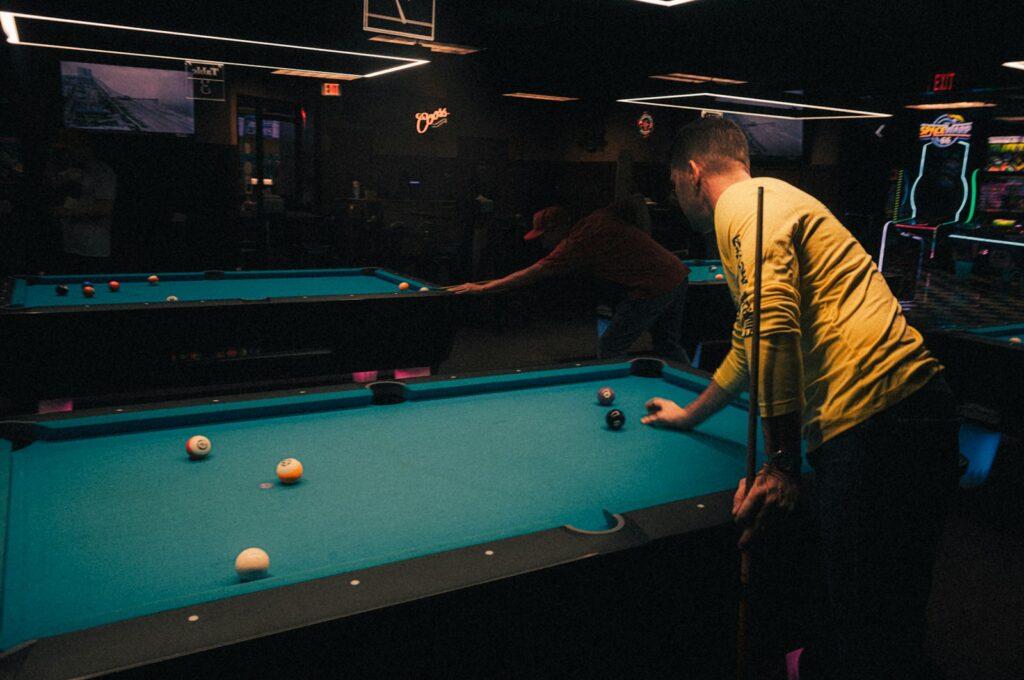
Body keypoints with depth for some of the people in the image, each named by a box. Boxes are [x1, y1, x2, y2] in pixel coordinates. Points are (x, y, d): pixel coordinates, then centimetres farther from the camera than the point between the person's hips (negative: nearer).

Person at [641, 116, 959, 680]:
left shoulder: (745, 203, -6)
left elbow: (775, 329, -21)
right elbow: (751, 340, 37)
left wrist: (781, 462, -16)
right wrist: (691, 414, 46)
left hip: (877, 419, -10)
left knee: (875, 635, -1)